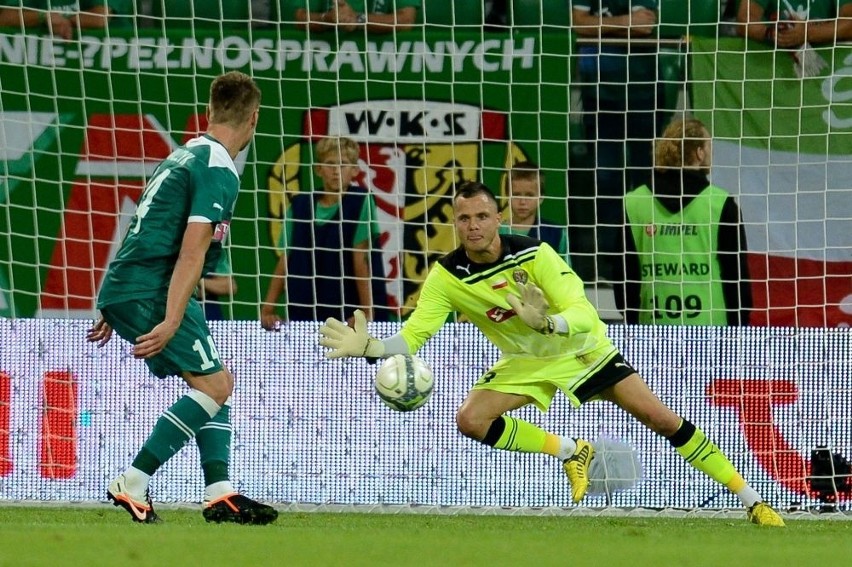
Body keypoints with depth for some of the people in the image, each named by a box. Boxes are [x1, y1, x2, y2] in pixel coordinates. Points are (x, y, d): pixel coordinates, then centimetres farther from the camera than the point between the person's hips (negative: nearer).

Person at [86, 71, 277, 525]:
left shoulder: (186, 156, 19)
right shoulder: (218, 172, -11)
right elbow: (191, 253, -19)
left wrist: (115, 311, 29)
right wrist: (170, 323, -23)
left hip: (125, 288, 10)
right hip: (148, 294, -10)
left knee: (218, 382, 11)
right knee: (213, 384, -11)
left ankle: (219, 493, 3)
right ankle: (132, 484, -15)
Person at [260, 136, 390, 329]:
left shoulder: (360, 202, -2)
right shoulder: (299, 205, 8)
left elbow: (361, 259, -8)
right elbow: (286, 261, 8)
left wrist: (367, 314, -13)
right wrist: (268, 309, 0)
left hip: (349, 315, -3)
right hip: (304, 316, 3)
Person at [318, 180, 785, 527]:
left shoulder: (534, 255, -26)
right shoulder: (447, 277, -19)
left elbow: (584, 315, -31)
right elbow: (412, 336, -23)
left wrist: (548, 322, -53)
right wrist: (369, 347, -43)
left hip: (582, 350, -3)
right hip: (526, 362, 3)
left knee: (663, 420, -10)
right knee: (471, 419, -23)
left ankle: (751, 499, 2)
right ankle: (571, 452, -5)